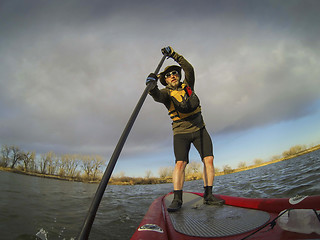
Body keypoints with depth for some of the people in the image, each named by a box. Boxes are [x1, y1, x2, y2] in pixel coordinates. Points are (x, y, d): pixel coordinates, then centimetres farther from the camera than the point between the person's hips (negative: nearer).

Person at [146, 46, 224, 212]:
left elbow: (189, 69, -5)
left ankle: (208, 196, 2)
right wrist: (152, 87, -47)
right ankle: (177, 199, -11)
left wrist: (174, 56, -14)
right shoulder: (166, 92, -1)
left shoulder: (187, 85, 11)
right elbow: (158, 96, -25)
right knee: (180, 163, -15)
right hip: (181, 133, -3)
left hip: (199, 129, 4)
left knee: (208, 159, -6)